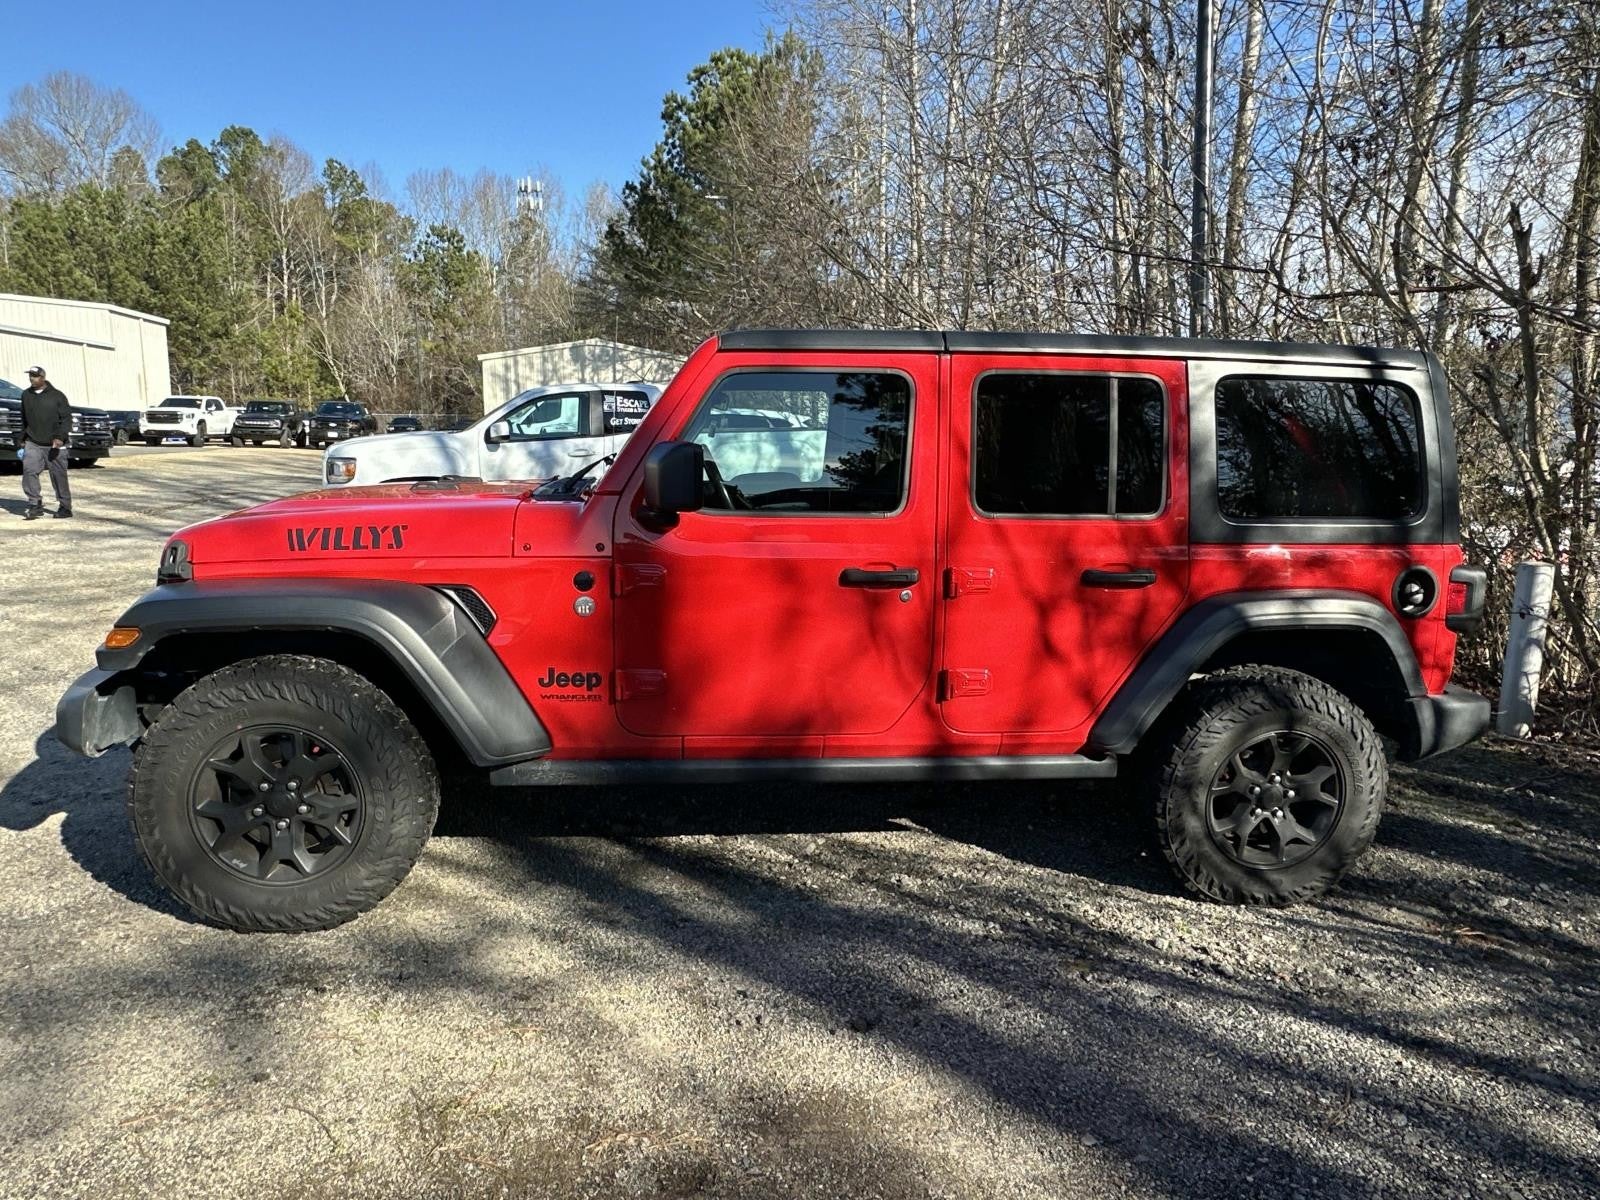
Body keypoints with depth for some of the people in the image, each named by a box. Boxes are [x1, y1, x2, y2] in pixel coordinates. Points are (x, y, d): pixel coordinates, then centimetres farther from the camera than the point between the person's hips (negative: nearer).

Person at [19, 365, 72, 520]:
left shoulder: (57, 396, -4)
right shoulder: (26, 395, 9)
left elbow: (67, 418, -7)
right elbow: (24, 419, 20)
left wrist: (60, 437, -19)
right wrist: (23, 439, 19)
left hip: (55, 445, -3)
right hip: (33, 444, 3)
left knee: (59, 476, 2)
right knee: (29, 471, -14)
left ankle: (65, 507, 12)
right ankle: (35, 504, -9)